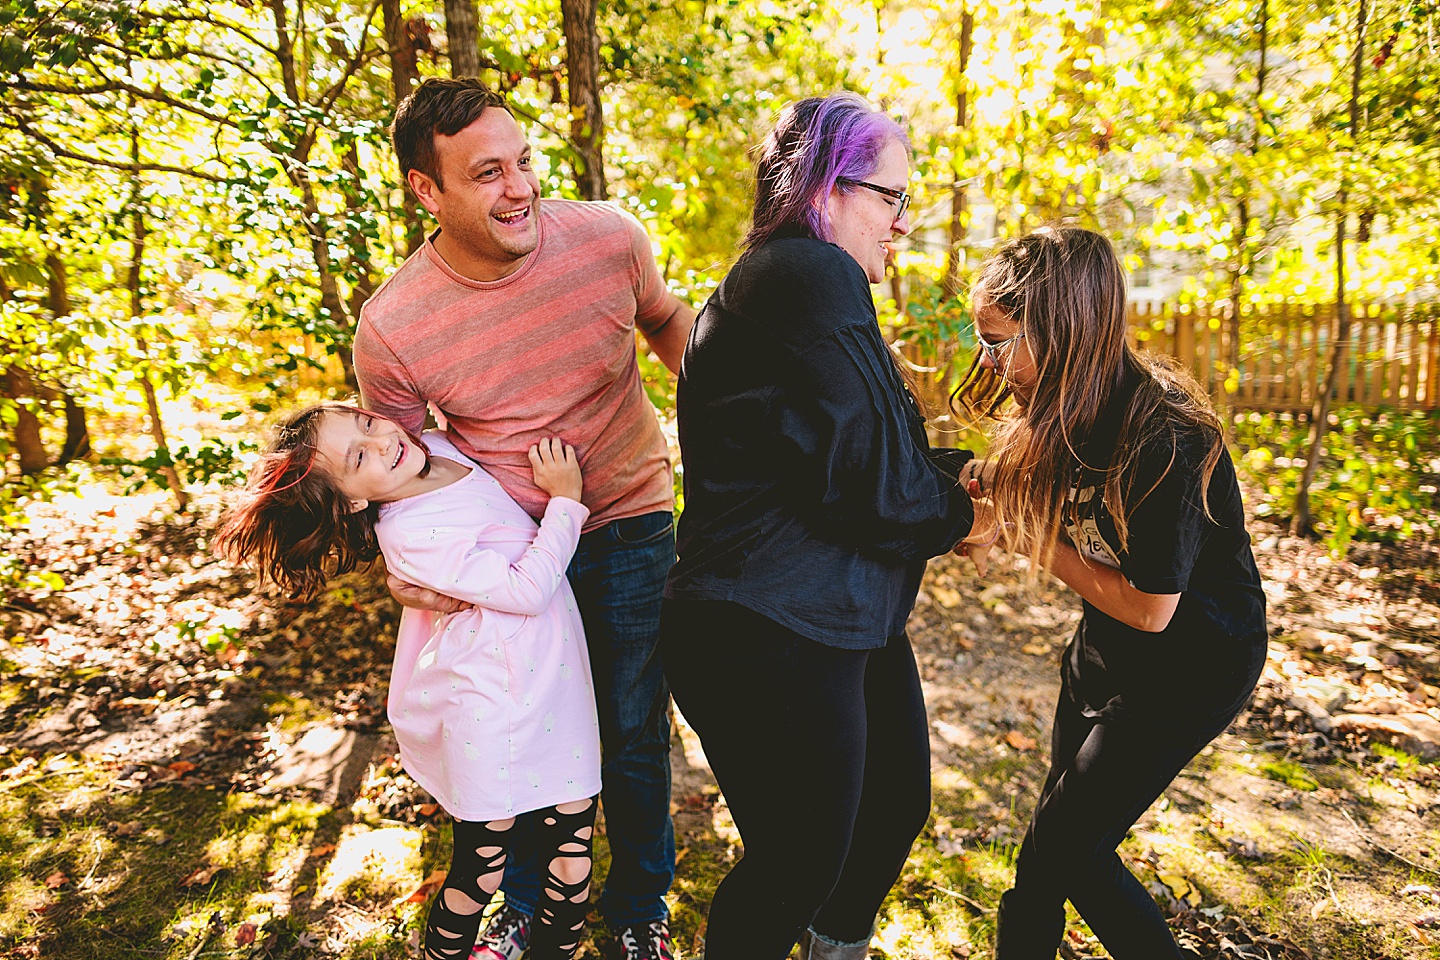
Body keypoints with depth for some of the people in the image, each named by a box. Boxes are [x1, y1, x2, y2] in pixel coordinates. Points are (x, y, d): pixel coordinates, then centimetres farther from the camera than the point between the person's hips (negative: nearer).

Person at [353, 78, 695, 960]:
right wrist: (406, 564, -13)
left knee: (636, 737, 11)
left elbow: (667, 319, 7)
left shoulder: (608, 236, -16)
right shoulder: (390, 331, -17)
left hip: (629, 529, 0)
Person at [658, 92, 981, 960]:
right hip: (774, 639, -11)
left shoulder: (805, 281, 15)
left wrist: (954, 471, 2)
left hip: (851, 622, 11)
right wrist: (957, 511, -3)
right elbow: (872, 481, -23)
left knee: (897, 806, 25)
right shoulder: (807, 278, -19)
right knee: (802, 865, 7)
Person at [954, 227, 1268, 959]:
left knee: (1058, 849, -1)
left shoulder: (1164, 442, -31)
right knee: (1070, 842, 16)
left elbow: (1149, 609, -24)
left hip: (1190, 663, -7)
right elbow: (994, 486, 5)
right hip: (1106, 648, 7)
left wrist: (1034, 540, -17)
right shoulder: (1070, 408, -9)